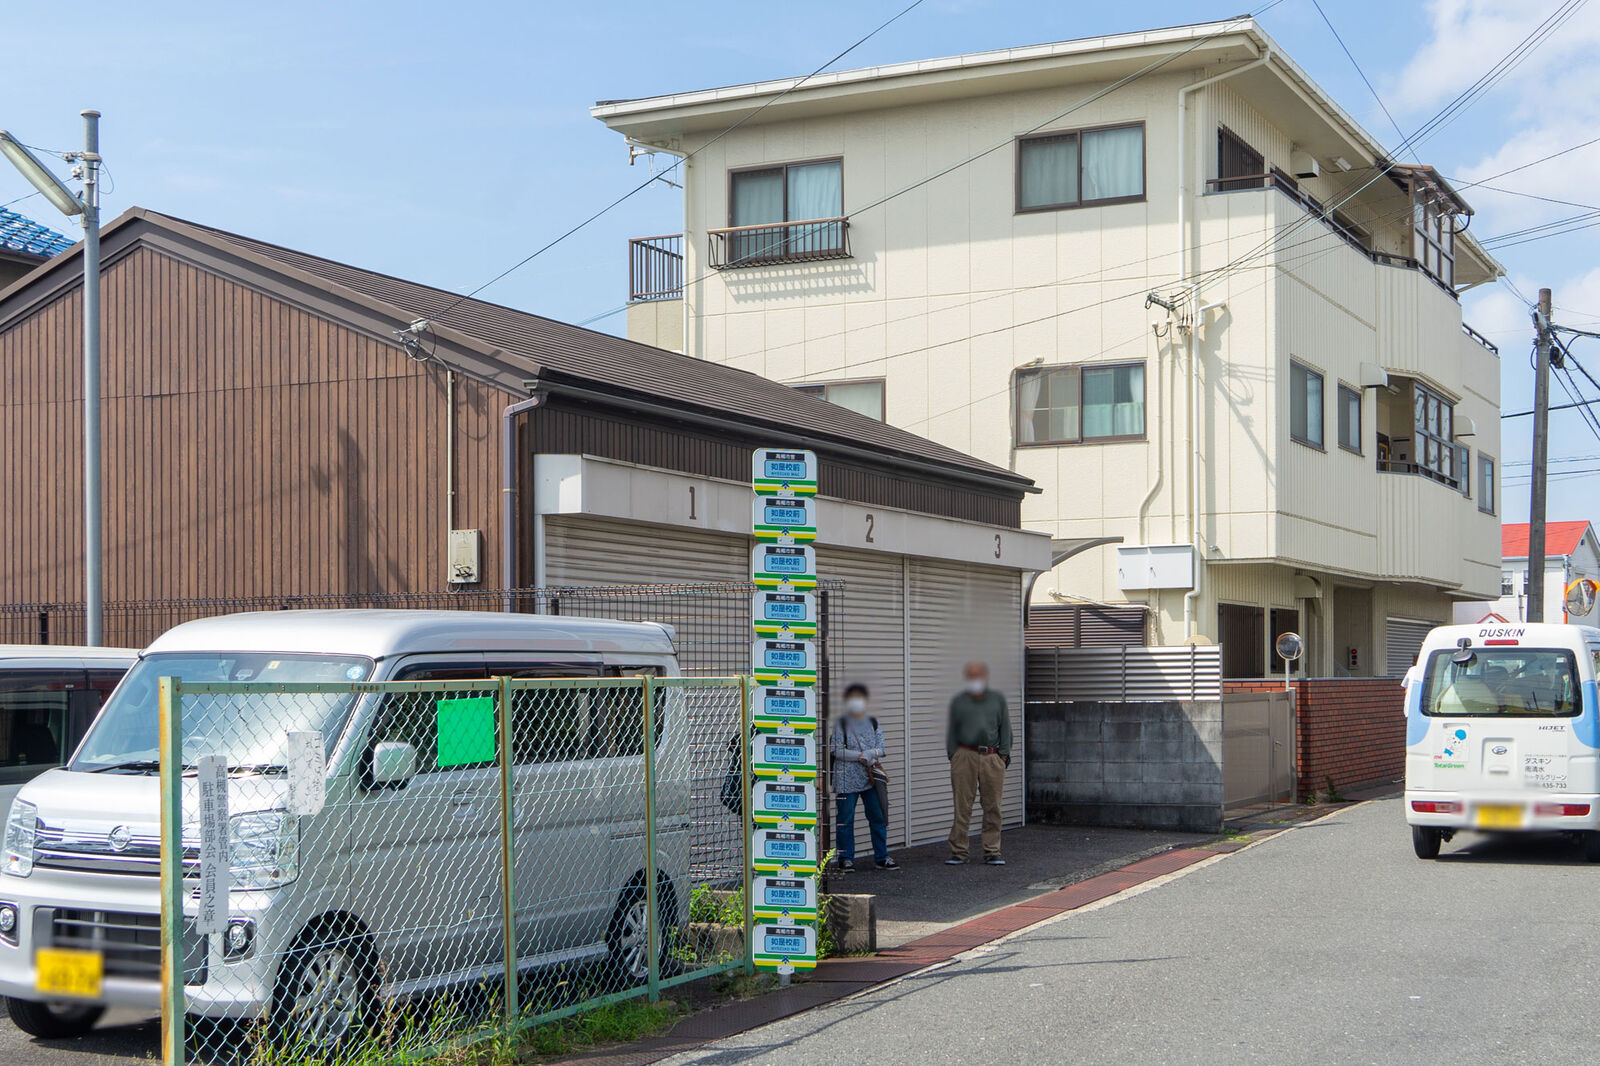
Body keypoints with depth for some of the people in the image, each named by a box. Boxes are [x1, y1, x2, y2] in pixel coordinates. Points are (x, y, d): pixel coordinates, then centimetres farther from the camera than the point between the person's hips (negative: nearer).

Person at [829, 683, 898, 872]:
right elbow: (836, 750, -8)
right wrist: (860, 756, -14)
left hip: (870, 778, 3)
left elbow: (880, 749, 5)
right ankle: (846, 858, 9)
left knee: (878, 817, 4)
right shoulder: (841, 724, 1)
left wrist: (870, 753, -16)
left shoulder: (873, 723, 13)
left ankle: (881, 857, 13)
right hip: (847, 778, -3)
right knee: (846, 819, 0)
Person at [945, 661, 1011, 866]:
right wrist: (953, 756, 4)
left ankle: (992, 852, 10)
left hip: (992, 758, 1)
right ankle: (958, 852, 2)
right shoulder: (958, 701, 11)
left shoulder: (998, 699, 14)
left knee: (992, 807, 2)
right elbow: (952, 731, 12)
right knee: (962, 805, -3)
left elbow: (1005, 728, 14)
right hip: (965, 756, -1)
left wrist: (1004, 754, 5)